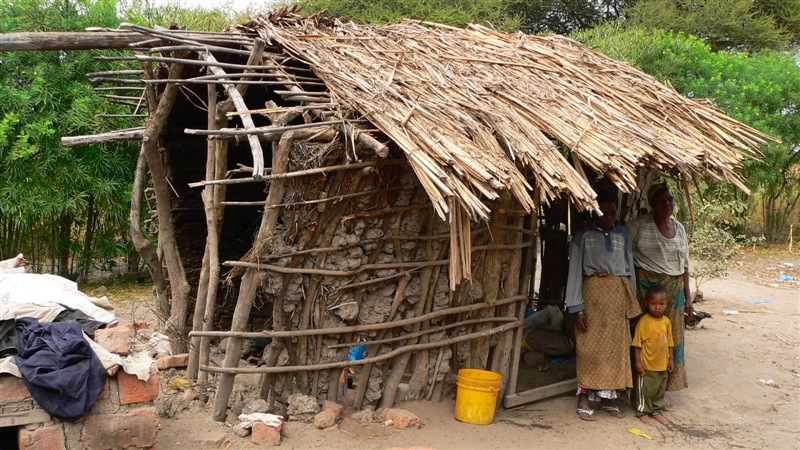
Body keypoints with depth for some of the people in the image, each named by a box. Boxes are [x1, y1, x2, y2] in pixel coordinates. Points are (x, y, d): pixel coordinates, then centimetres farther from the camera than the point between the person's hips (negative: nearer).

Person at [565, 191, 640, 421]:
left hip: (620, 294, 4)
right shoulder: (583, 237, 1)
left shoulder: (622, 235, 13)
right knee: (590, 346, -4)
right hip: (594, 291, -4)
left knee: (616, 346, 6)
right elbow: (575, 273, -3)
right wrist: (577, 308, -9)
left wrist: (632, 304, 10)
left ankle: (608, 397, 17)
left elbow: (630, 268, 15)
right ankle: (584, 399, 4)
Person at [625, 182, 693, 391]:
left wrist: (687, 297, 14)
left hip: (674, 288, 6)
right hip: (647, 287, -5)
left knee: (672, 336, 8)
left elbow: (684, 265, 17)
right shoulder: (638, 225, -6)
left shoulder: (679, 228, 12)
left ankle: (666, 385, 20)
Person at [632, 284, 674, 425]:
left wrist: (671, 359, 10)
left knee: (660, 389, 17)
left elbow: (669, 343, 11)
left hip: (662, 364, 6)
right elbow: (637, 343, -13)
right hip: (647, 365, -6)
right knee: (645, 389, 6)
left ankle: (657, 411, 33)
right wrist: (638, 361, -15)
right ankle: (642, 411, 22)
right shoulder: (644, 321, -16)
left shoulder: (666, 321, 2)